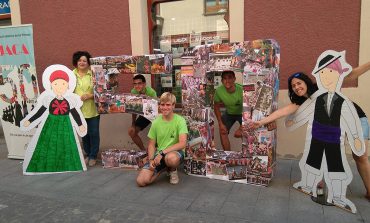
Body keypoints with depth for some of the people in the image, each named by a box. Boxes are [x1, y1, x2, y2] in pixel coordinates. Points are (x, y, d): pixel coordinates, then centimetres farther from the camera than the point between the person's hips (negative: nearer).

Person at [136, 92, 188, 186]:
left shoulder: (180, 120, -11)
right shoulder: (156, 122, 1)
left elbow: (182, 143, -21)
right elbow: (151, 144, 8)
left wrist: (162, 152, -24)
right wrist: (151, 160, -10)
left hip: (175, 151, -4)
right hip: (159, 154, 4)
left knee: (171, 158, -43)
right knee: (141, 181, -15)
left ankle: (173, 170, -3)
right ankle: (164, 167, 12)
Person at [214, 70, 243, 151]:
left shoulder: (241, 90, -36)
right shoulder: (219, 91, -26)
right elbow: (217, 107, -6)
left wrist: (240, 129, -26)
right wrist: (220, 123, -10)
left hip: (242, 113, -3)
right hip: (229, 113, 3)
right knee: (223, 132, -6)